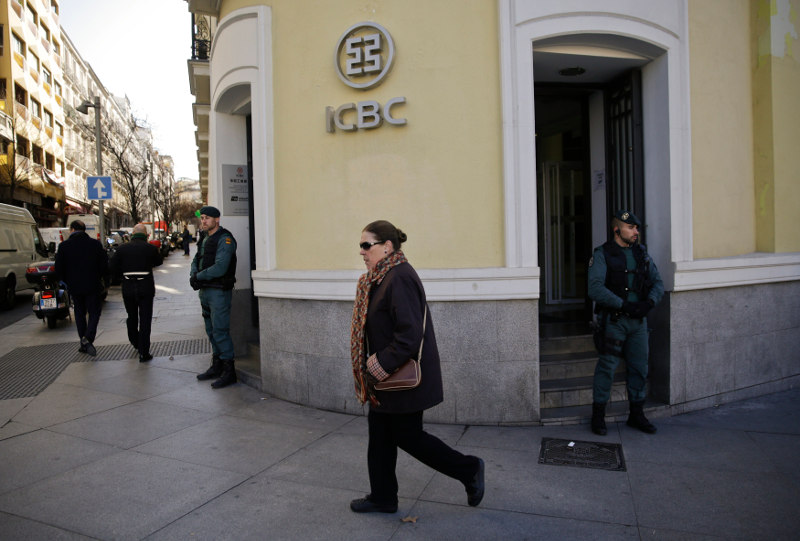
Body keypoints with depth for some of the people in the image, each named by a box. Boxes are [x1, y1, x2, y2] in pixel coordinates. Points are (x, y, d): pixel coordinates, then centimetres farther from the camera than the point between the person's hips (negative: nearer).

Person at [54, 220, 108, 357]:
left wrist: (67, 281, 13)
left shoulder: (64, 246, -5)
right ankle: (88, 338, -15)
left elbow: (59, 268, -3)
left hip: (74, 287, 1)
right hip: (93, 286, -1)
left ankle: (84, 343, 18)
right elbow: (104, 264, -4)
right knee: (94, 312, 6)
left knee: (80, 314, 14)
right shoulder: (95, 244, -5)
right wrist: (100, 278, 13)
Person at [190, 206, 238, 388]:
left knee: (220, 331, -7)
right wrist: (193, 275, -6)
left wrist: (198, 276, -12)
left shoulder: (225, 239, -14)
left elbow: (220, 268, -23)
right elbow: (196, 261, 15)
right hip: (205, 291, 9)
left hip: (219, 292, -9)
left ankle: (229, 372, 0)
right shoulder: (205, 239, 16)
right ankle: (216, 366, 26)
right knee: (211, 331, 15)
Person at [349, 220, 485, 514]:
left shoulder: (400, 279, -23)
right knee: (379, 432, 16)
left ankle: (469, 470, 20)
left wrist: (383, 364, -23)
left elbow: (410, 334, -28)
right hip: (388, 376, 10)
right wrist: (376, 363, 12)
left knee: (407, 436, 3)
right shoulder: (381, 278, 10)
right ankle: (382, 498, 31)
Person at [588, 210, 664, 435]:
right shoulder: (602, 254, -7)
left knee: (639, 368, 11)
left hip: (639, 320, 6)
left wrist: (650, 302, -10)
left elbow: (658, 283, 10)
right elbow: (595, 289, -17)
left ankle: (636, 415, 25)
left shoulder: (641, 253, 11)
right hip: (613, 320, -5)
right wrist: (623, 305, -21)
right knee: (607, 368, -2)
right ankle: (598, 416, 11)